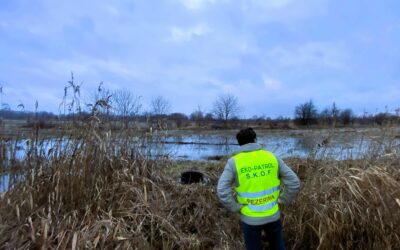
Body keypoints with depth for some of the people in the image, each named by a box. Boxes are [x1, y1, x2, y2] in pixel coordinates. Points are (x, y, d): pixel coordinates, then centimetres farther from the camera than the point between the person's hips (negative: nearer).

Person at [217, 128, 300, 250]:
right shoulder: (272, 157, -6)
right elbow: (294, 183, -6)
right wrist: (281, 201, 4)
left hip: (250, 218, -2)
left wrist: (237, 207, -9)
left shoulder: (234, 162, -13)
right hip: (272, 214, 3)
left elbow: (222, 191, -22)